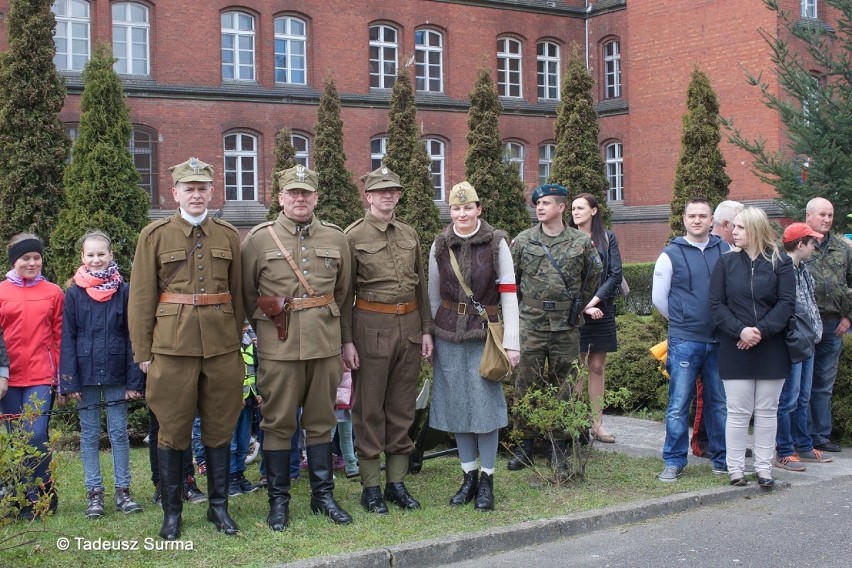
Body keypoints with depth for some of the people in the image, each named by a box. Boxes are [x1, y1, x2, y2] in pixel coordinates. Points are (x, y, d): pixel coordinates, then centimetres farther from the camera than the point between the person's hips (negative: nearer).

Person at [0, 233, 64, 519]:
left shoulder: (53, 293, 5)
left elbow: (59, 337, 6)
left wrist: (61, 376, 4)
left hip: (41, 377, -1)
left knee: (35, 436, -11)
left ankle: (43, 495, 5)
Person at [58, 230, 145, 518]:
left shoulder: (123, 291, -1)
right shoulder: (74, 294, 1)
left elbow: (132, 336, -1)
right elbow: (67, 339, 0)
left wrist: (134, 379, -6)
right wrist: (70, 381, -6)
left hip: (116, 374, -1)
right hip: (86, 374, 1)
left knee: (119, 433, 5)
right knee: (89, 435, 7)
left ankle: (123, 491, 12)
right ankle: (94, 494, 14)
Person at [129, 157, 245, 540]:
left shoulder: (228, 236, 8)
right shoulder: (154, 235, 1)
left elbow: (238, 294, 12)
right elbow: (142, 297, 1)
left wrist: (236, 342, 10)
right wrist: (143, 352, -1)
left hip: (221, 346, 2)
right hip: (173, 345, -2)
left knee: (220, 427, 8)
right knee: (173, 430, 4)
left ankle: (218, 506, 20)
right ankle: (171, 512, 16)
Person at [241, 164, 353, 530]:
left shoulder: (336, 238, 8)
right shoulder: (259, 239, 0)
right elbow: (246, 293, 8)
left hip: (325, 345, 3)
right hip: (278, 346, -2)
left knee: (321, 422, 10)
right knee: (278, 423, 3)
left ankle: (323, 495, 20)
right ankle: (278, 500, 13)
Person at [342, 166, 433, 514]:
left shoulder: (410, 234, 11)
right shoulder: (354, 236, -4)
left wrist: (426, 329, 9)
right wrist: (347, 341, -10)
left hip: (409, 324, 5)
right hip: (372, 325, -5)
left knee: (403, 408, 10)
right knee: (370, 410, 2)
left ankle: (397, 482, 19)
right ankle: (370, 487, 11)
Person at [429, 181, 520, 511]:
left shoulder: (497, 243, -4)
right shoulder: (440, 246, 4)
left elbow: (508, 294, -5)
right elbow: (433, 296, 10)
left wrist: (511, 342, -9)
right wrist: (428, 336, 7)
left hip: (485, 332, -3)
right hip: (448, 334, 3)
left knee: (485, 403, -2)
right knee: (457, 404, 7)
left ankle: (487, 479, 11)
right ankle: (469, 477, 19)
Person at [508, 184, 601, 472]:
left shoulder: (582, 242, 1)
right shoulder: (522, 241, 0)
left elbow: (593, 277, 14)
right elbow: (510, 280, 9)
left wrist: (577, 307, 13)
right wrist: (524, 307, 9)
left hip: (567, 327, 0)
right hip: (531, 326, 0)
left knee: (562, 387, 7)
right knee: (525, 385, 1)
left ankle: (558, 445, 18)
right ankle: (525, 444, 13)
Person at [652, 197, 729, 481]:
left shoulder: (725, 251, 5)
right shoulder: (671, 254, -1)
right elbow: (658, 297, 5)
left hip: (719, 340, 3)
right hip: (684, 341, -2)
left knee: (720, 402, 11)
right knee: (678, 405, 0)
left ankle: (722, 459, 22)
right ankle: (674, 462, 9)